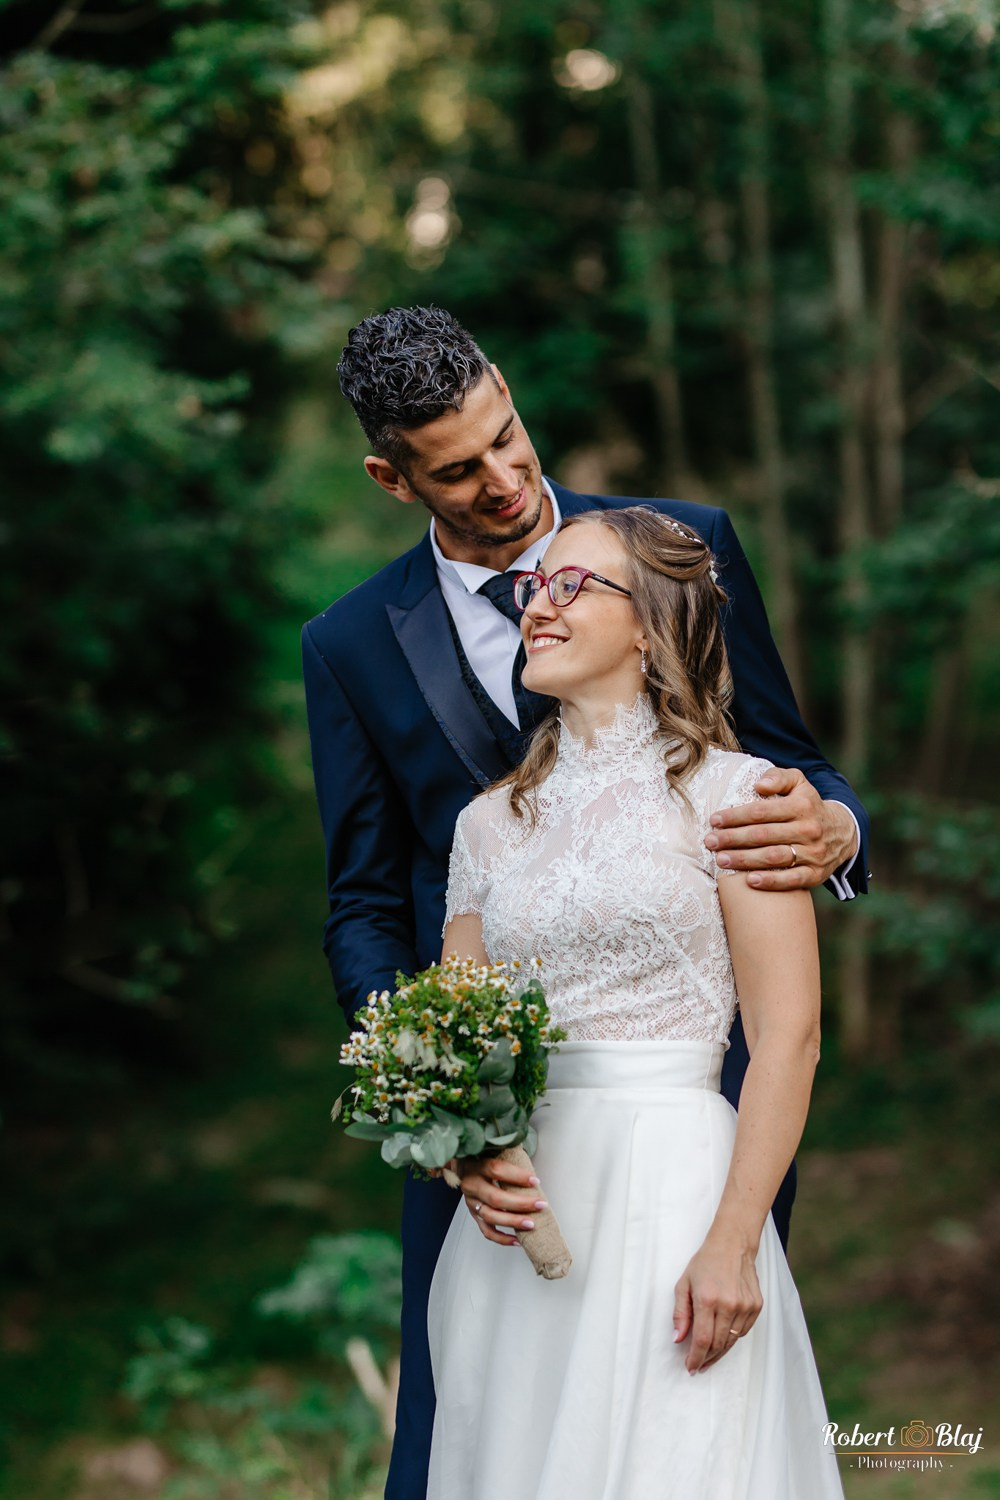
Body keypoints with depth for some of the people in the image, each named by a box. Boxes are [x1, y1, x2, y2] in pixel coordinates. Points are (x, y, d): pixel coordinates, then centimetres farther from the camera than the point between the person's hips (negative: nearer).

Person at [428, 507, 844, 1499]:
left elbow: (787, 1036, -8)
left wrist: (734, 1241, -16)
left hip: (670, 1190, -4)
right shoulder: (490, 822, 14)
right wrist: (468, 1158, -7)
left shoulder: (730, 792, -1)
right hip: (517, 1206, 5)